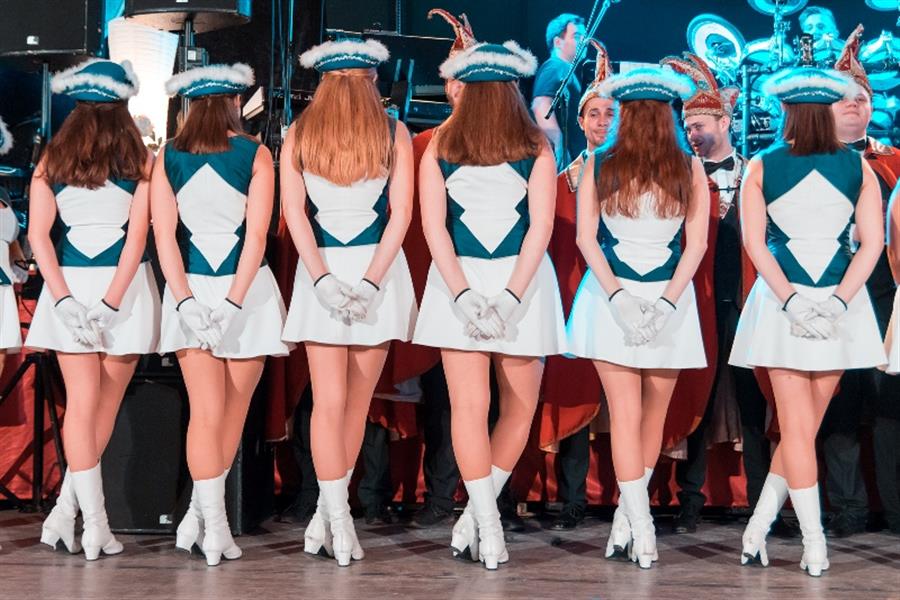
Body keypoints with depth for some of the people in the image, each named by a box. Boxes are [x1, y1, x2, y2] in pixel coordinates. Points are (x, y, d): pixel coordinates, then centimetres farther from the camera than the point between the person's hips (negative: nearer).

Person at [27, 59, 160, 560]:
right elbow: (138, 235, -8)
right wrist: (111, 304, -9)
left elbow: (38, 233, -4)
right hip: (126, 287, -1)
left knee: (82, 404, 4)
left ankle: (92, 523, 2)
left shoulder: (51, 160, 5)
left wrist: (65, 299, -7)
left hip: (69, 285, 1)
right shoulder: (142, 160, 0)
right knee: (105, 406, 11)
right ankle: (68, 511, 10)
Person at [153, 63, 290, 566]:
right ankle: (204, 516, 15)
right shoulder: (256, 155, -1)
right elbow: (257, 235, -9)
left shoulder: (167, 158, 4)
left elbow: (164, 233, -4)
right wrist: (233, 303, -11)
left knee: (206, 410, 1)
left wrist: (186, 301, -8)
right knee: (232, 410, 11)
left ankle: (210, 525, -1)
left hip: (189, 289, 1)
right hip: (248, 289, -1)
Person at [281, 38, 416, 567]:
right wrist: (372, 281, -8)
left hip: (321, 269, 0)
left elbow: (294, 210, -3)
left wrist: (322, 278, -8)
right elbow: (401, 211, -4)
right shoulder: (395, 134, 4)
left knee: (330, 400, 1)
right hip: (379, 266, 0)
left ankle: (334, 518, -1)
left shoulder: (299, 135, 6)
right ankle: (331, 516, 14)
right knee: (355, 400, 9)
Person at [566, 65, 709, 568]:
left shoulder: (599, 165, 0)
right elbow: (697, 244, -4)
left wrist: (617, 295, -7)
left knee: (625, 414, -1)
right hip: (670, 299, 0)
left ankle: (639, 530, -6)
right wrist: (666, 302, -8)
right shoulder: (691, 170, 1)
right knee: (653, 413, 13)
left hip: (611, 297, 0)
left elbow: (586, 237, -5)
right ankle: (630, 516, 18)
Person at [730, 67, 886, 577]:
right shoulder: (859, 167, 4)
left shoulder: (761, 167, 1)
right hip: (841, 301, 1)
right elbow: (873, 243, -4)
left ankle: (815, 548, 4)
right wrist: (838, 301, -9)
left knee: (797, 429, 3)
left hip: (781, 301, -1)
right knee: (805, 427, 11)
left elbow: (754, 241, -8)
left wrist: (790, 299, -10)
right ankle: (757, 529, 11)